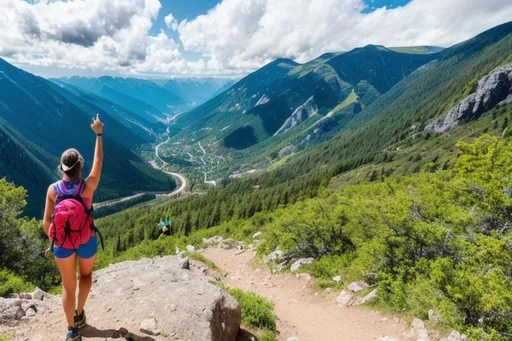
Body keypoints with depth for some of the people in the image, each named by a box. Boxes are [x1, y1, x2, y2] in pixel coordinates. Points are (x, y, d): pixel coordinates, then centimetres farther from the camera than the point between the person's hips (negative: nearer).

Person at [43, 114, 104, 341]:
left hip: (62, 242, 2)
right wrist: (98, 134, 1)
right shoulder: (88, 186, -21)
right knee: (86, 274, 30)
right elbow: (98, 161, -7)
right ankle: (79, 314, 34)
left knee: (68, 286, 17)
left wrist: (52, 241, 12)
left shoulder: (53, 189, -14)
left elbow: (46, 222, -6)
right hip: (86, 241, -1)